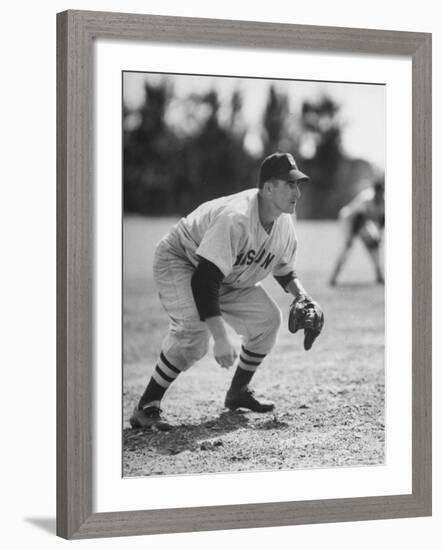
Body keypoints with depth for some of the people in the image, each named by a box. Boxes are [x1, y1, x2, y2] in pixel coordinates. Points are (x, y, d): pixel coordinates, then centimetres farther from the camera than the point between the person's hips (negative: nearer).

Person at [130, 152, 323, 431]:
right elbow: (204, 281, -41)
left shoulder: (285, 224, -9)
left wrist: (303, 297, -8)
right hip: (179, 261, -8)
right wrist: (221, 338, -46)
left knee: (268, 318, -1)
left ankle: (238, 392, 17)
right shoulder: (235, 218, -36)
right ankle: (146, 407, -23)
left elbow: (284, 271, 12)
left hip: (228, 278, 8)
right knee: (195, 331, -30)